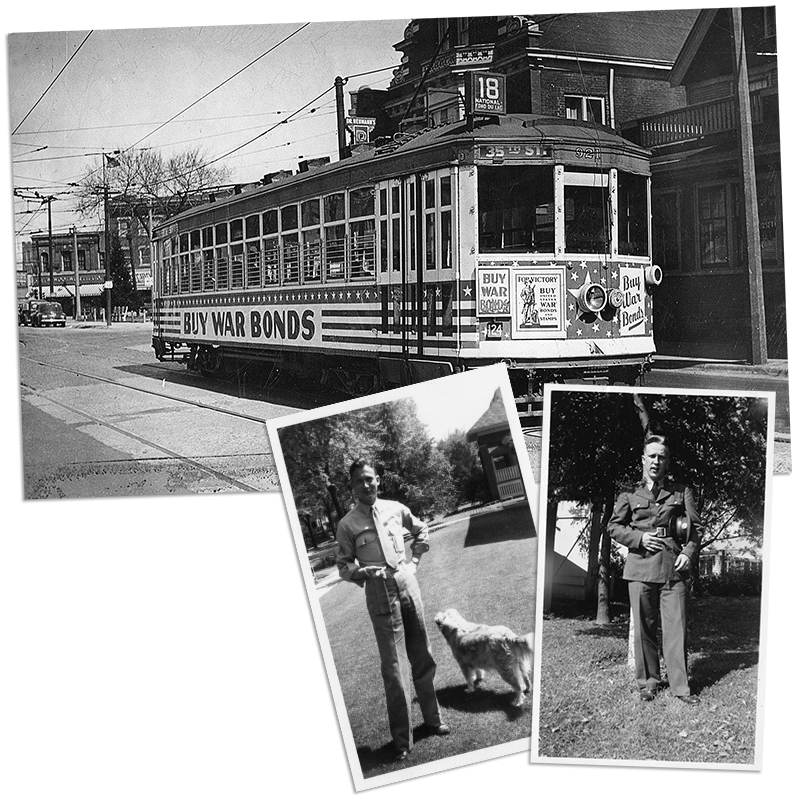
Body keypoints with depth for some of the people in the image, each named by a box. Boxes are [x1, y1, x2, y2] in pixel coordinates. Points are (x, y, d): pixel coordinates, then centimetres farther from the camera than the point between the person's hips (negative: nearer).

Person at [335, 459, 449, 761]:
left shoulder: (395, 509, 5)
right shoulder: (347, 525, -4)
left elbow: (421, 531, 22)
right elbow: (343, 565, 1)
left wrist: (414, 560, 11)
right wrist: (360, 572, -18)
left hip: (407, 582, 3)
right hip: (379, 592, -3)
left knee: (422, 656, 11)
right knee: (393, 665, -4)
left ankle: (433, 718, 28)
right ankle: (402, 739, 4)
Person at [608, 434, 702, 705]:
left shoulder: (681, 492, 11)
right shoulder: (629, 494, 9)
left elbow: (696, 527, 11)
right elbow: (614, 526, 9)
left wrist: (689, 553, -5)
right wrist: (640, 538, -6)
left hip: (673, 566, 0)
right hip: (640, 567, 0)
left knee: (676, 627, -3)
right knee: (643, 627, 4)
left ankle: (680, 686, 2)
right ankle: (647, 683, 15)